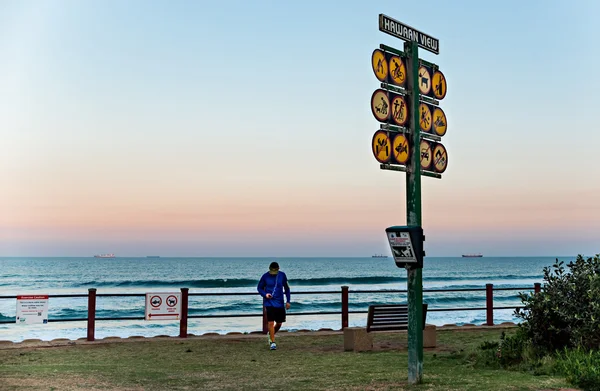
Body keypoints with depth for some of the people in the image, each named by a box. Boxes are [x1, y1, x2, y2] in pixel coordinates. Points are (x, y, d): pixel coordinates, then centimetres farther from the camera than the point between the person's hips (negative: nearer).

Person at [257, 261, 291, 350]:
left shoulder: (282, 275, -1)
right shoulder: (265, 276, -7)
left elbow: (286, 288, 9)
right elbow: (259, 288, 4)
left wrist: (288, 301, 5)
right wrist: (265, 294, -15)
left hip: (279, 303, 3)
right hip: (269, 302, -3)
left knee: (279, 323, 8)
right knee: (271, 322, -11)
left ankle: (271, 335, 36)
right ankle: (272, 342, 0)